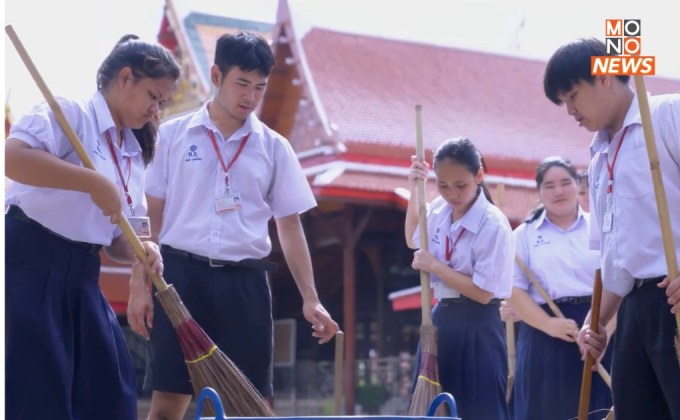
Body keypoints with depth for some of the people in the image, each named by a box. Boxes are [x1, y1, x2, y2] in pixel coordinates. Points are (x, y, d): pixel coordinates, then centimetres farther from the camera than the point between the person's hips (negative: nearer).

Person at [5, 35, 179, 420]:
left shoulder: (134, 154, 16)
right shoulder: (71, 113, -8)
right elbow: (13, 158, -27)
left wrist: (142, 252, -5)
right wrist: (95, 183, -25)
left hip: (82, 273, 9)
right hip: (31, 261, -9)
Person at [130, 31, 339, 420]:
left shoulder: (274, 148, 8)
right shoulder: (173, 135, 4)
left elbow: (290, 225, 10)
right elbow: (151, 215, 7)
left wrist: (310, 298, 4)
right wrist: (140, 285, -1)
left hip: (245, 282, 2)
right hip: (182, 275, -1)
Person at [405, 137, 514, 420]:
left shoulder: (493, 224, -18)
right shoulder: (439, 210, 3)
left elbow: (483, 292, -20)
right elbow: (414, 241, 26)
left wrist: (434, 266, -16)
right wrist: (414, 190, 13)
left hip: (476, 328, -7)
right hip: (441, 321, 8)